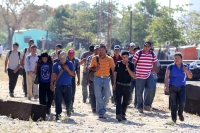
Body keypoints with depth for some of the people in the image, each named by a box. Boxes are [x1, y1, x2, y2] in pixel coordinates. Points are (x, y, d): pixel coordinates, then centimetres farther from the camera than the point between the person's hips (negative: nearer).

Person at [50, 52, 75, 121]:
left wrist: (67, 69, -15)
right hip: (58, 86, 0)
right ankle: (58, 114, 1)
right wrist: (52, 84, 0)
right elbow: (53, 75, 6)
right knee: (58, 101, -4)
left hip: (67, 86, 0)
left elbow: (73, 74, 0)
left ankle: (68, 110, 37)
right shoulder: (56, 65, 3)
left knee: (68, 101, 6)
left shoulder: (70, 64, 4)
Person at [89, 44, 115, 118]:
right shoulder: (94, 58, 4)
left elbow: (113, 69, 1)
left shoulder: (109, 59, 2)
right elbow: (91, 68, 13)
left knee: (107, 96, 1)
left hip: (106, 78, 0)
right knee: (98, 97, -4)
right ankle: (101, 113, -4)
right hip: (97, 78, 0)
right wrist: (95, 69, -10)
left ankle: (102, 109, 24)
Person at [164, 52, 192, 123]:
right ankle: (174, 118, 11)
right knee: (174, 104, -2)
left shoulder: (185, 67, 4)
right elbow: (166, 77, -7)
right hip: (172, 87, -1)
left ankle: (180, 113, 18)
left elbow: (190, 77, 9)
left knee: (182, 102, -12)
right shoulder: (170, 67, -4)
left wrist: (186, 71, -11)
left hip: (182, 88, 1)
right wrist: (166, 86, -20)